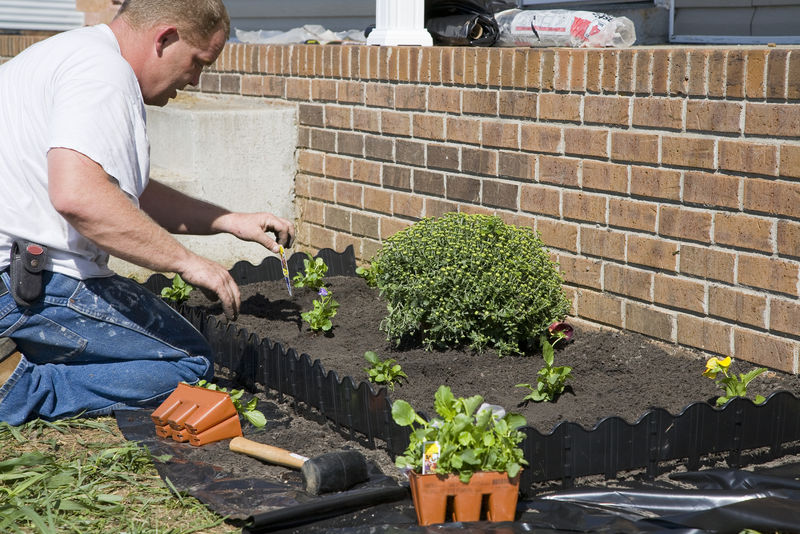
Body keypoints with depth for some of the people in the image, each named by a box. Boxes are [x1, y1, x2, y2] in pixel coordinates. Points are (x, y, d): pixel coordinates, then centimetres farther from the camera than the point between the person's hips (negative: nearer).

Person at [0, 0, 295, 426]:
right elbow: (77, 194, -31)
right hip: (38, 289, -11)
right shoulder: (102, 72, -15)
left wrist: (230, 221, 23)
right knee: (191, 365, -3)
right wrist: (186, 261, -23)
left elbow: (129, 195, 28)